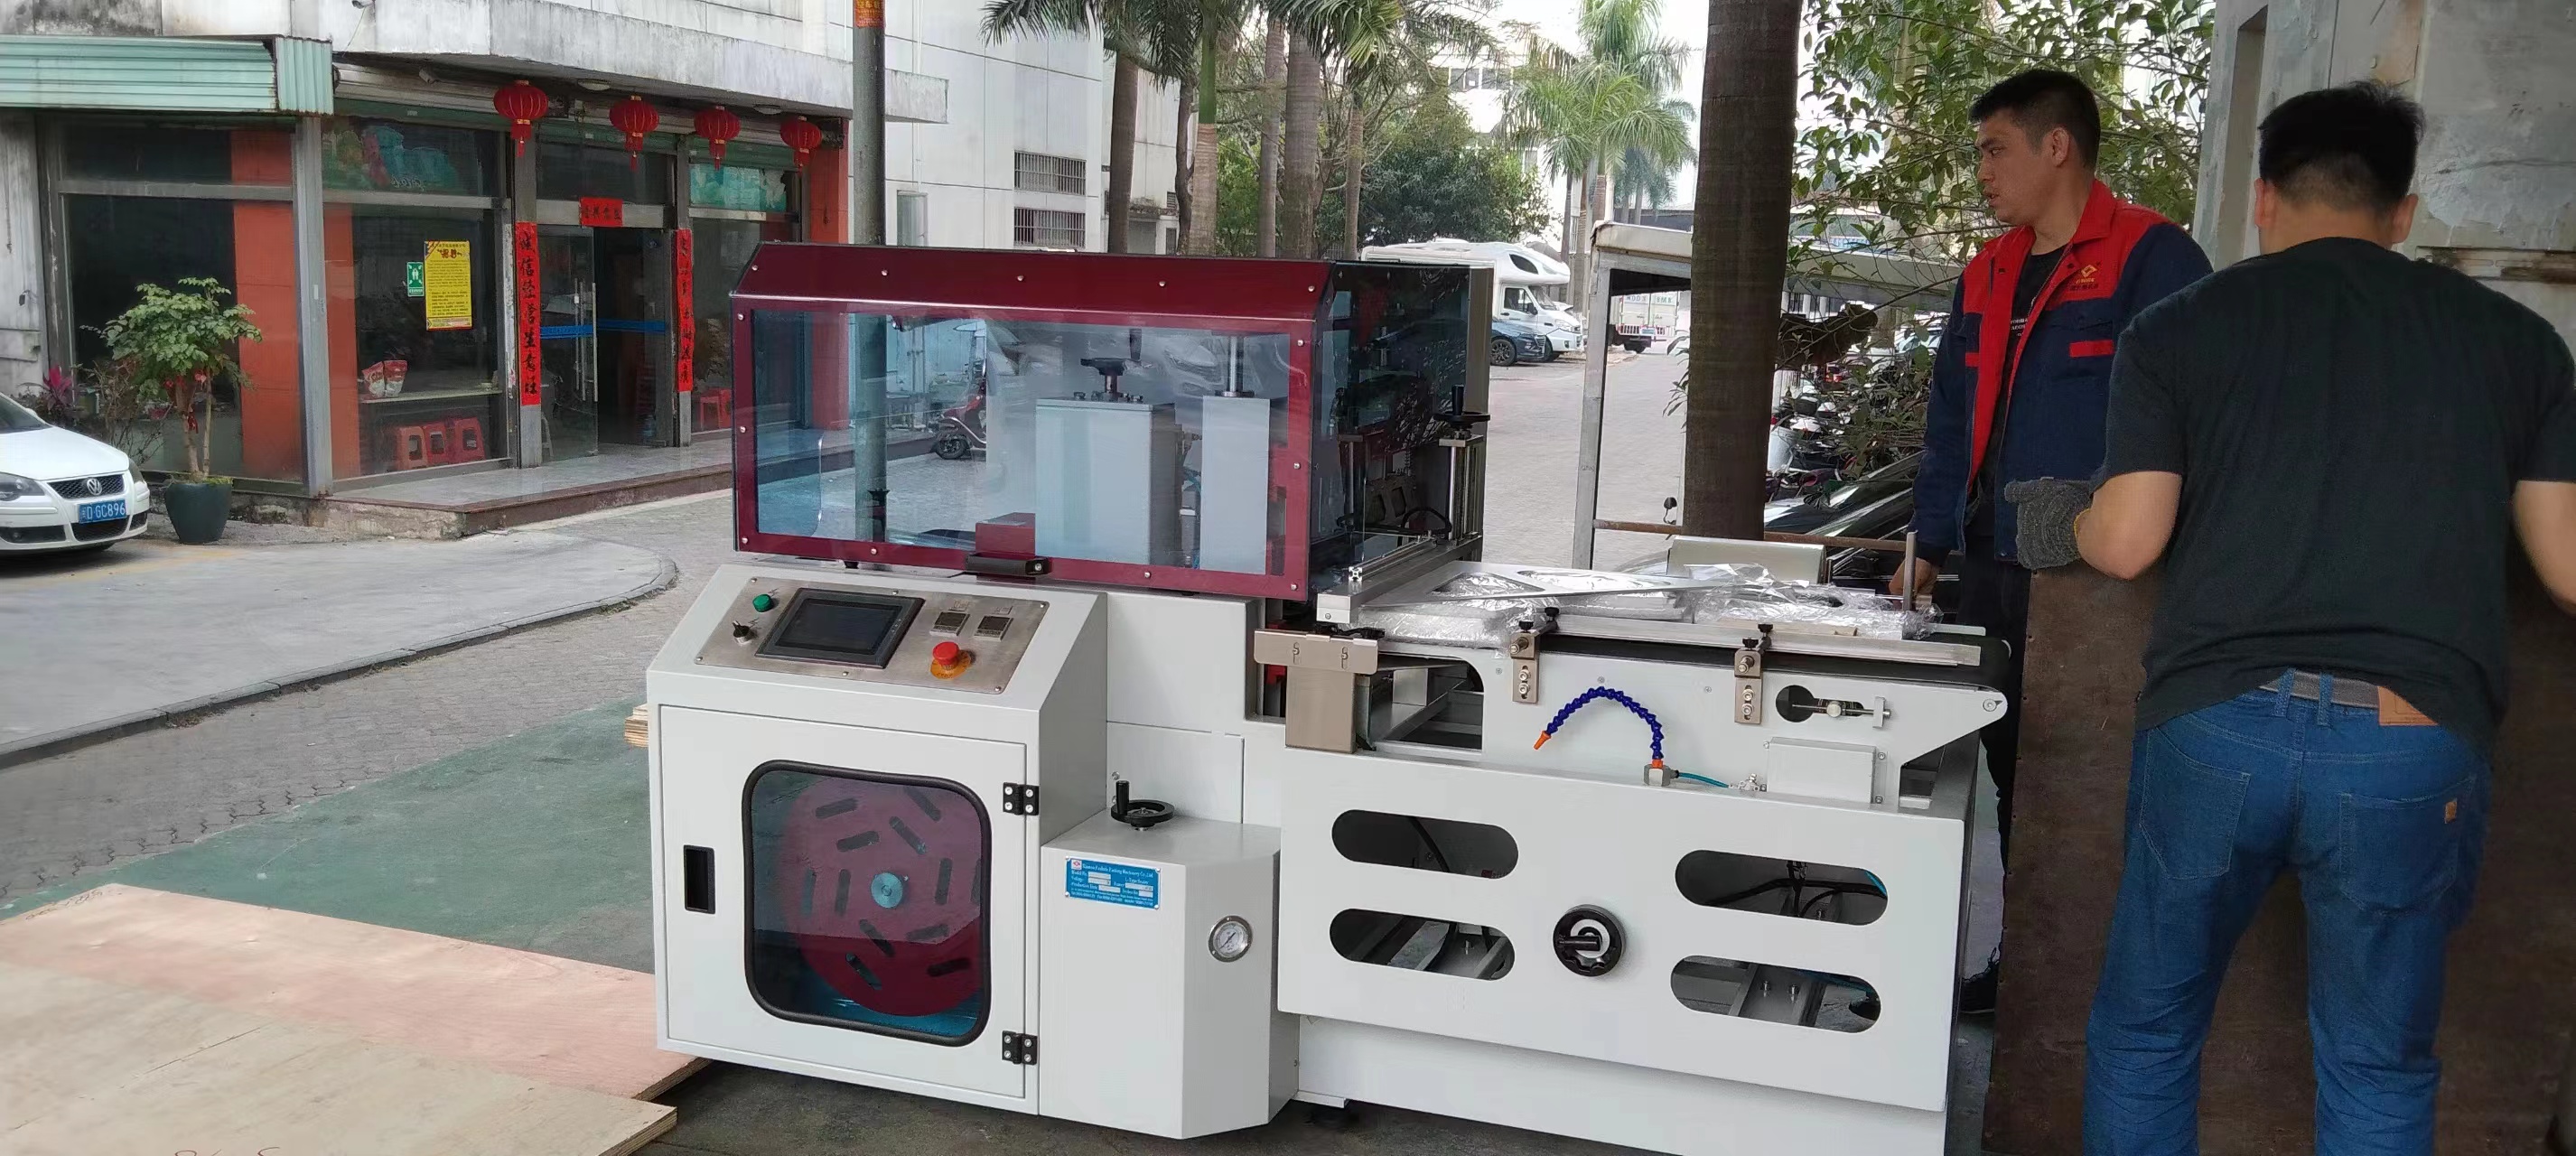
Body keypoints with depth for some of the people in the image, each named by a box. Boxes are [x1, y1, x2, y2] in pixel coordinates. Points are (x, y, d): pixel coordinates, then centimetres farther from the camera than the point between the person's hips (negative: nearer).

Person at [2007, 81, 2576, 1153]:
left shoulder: (2178, 328, 6)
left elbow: (2126, 542, -1)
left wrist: (2062, 521, 21)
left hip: (2215, 727, 0)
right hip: (2414, 745, 1)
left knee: (2143, 1033, 16)